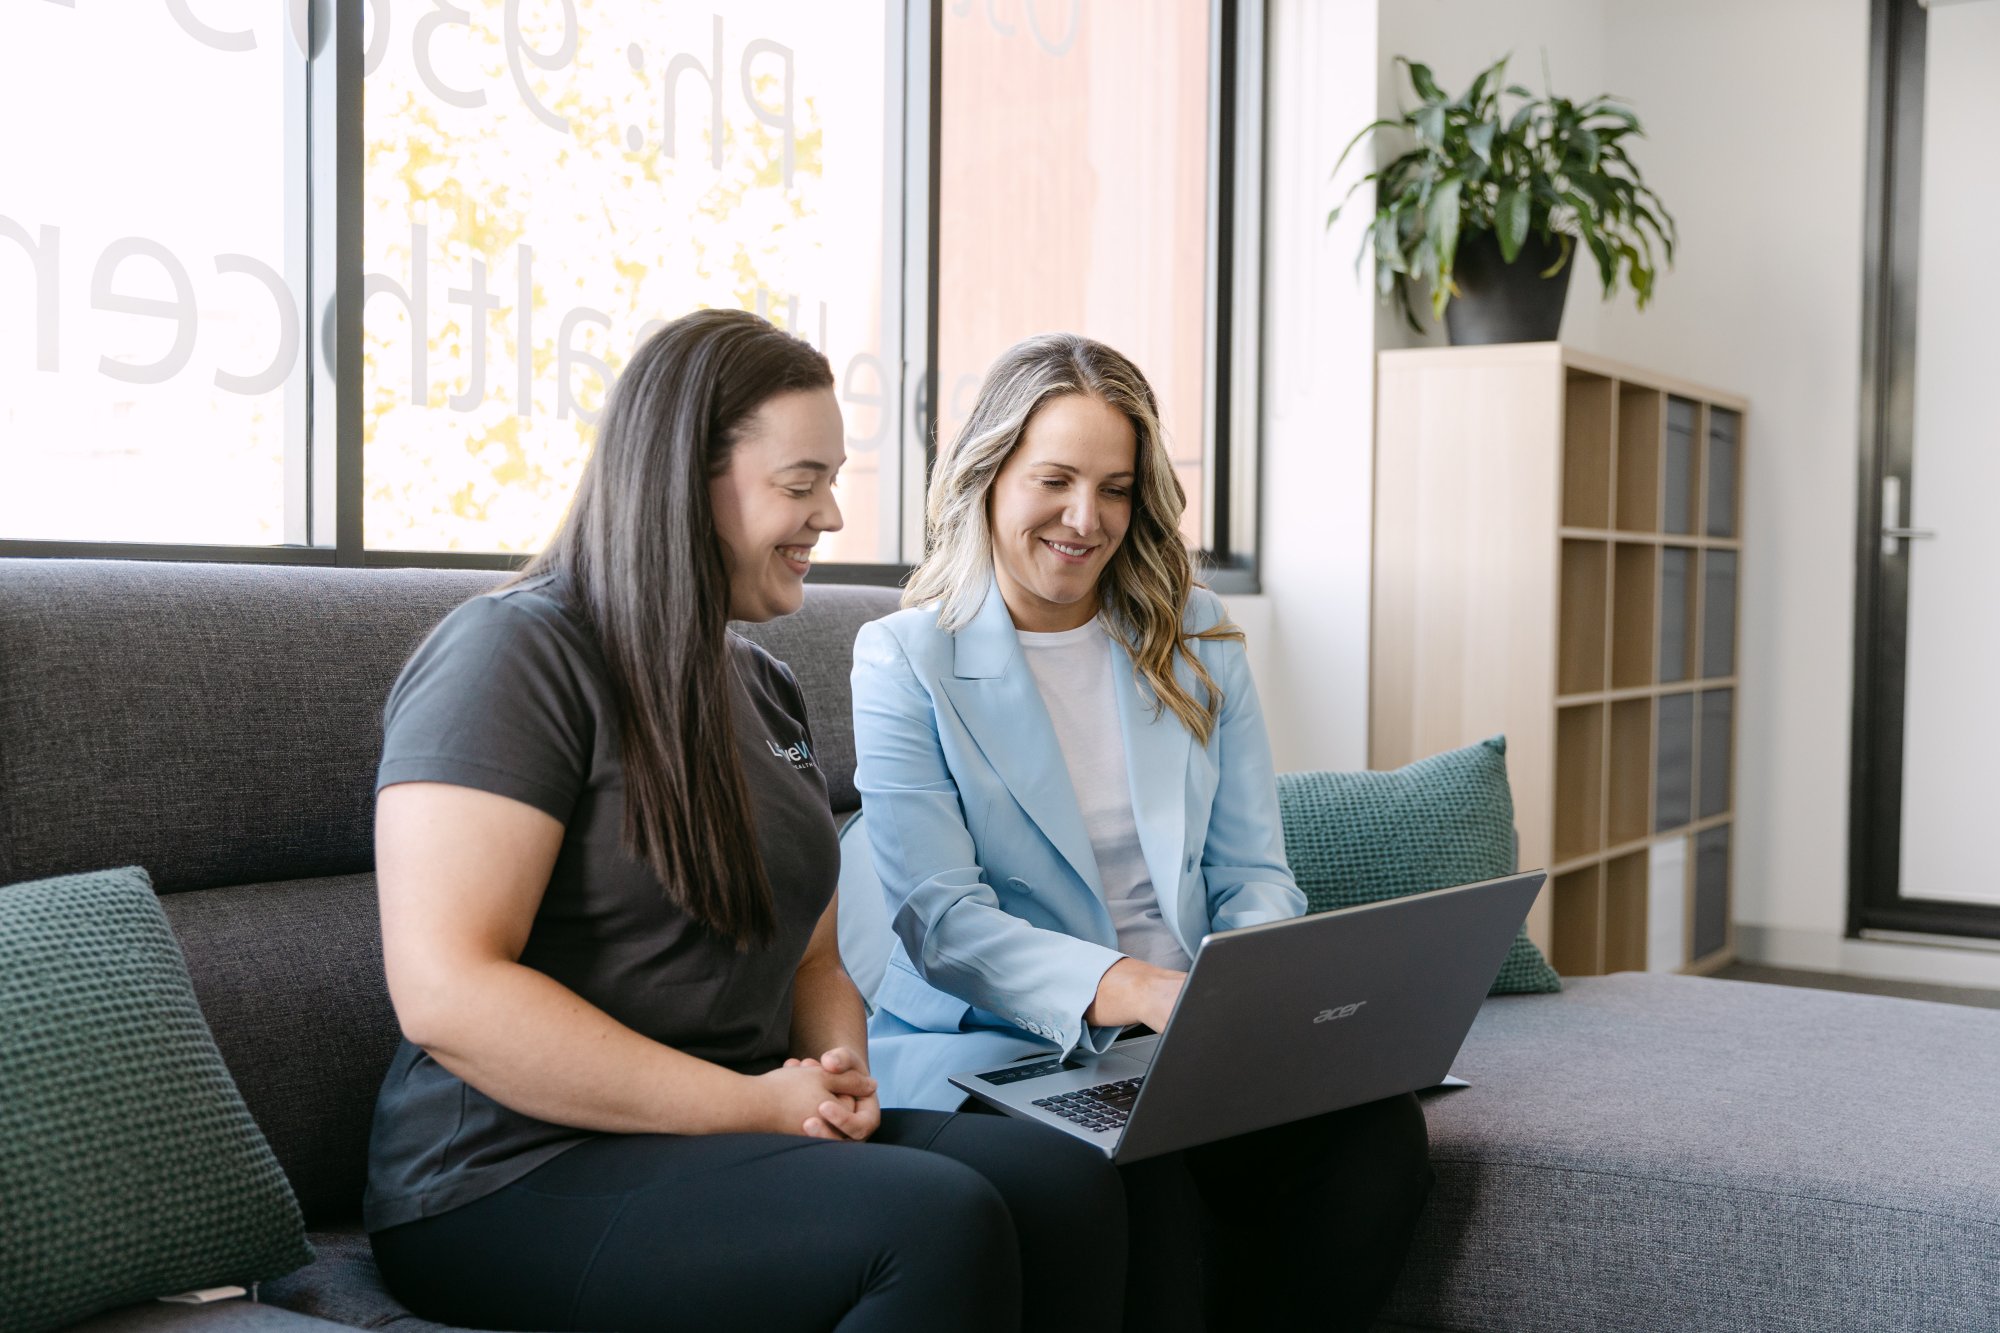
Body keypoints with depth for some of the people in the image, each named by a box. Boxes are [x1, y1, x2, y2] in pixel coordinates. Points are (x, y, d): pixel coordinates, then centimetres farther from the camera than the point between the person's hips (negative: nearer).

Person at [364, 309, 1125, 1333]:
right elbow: (444, 995, -19)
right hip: (520, 1176, -7)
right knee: (939, 1223, -29)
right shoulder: (513, 655, -10)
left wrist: (839, 1075, -2)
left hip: (734, 1134, 8)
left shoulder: (764, 691, 17)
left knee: (1073, 1187, -17)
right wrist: (757, 1107, -18)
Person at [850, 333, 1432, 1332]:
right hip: (994, 1051, -4)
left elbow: (1253, 873, 10)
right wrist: (1131, 989, -27)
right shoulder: (903, 661, 0)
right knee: (1141, 1181, -35)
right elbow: (940, 918, -11)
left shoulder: (1195, 640, 13)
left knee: (1379, 1127, -25)